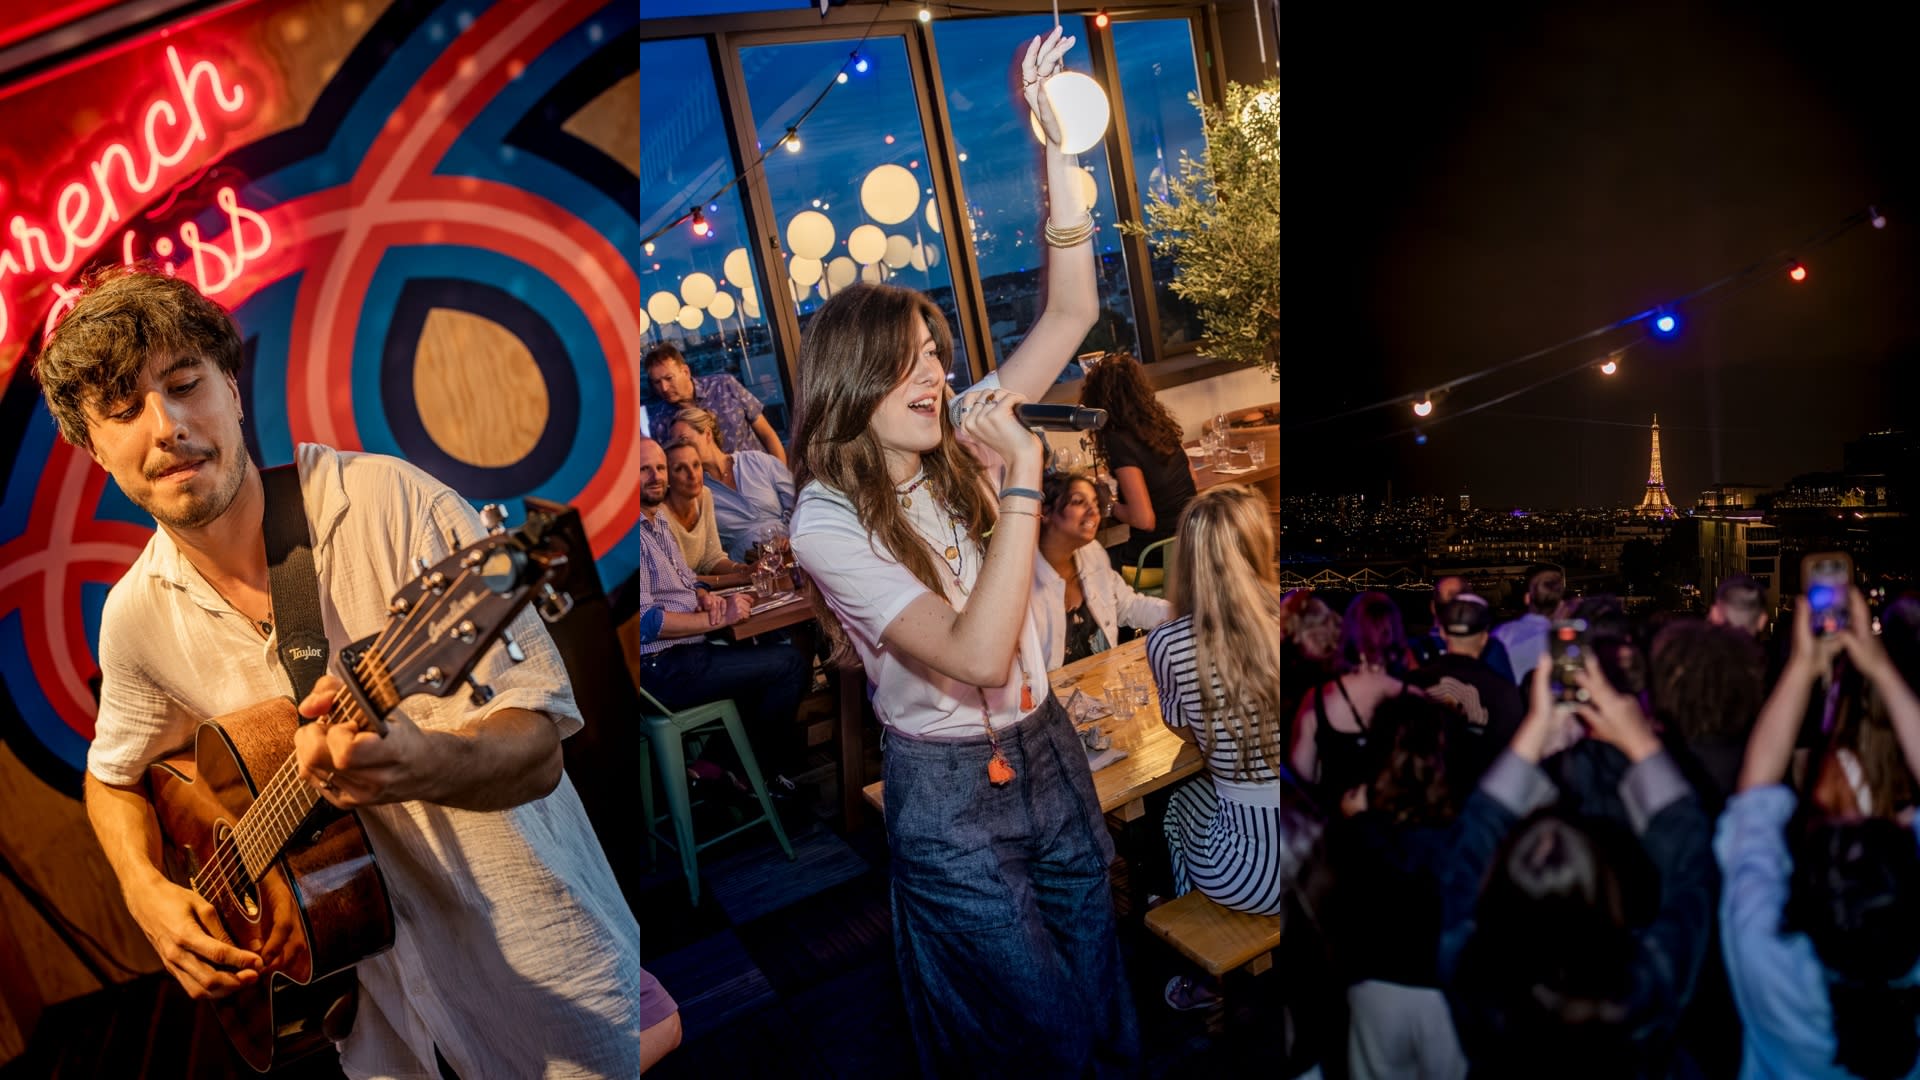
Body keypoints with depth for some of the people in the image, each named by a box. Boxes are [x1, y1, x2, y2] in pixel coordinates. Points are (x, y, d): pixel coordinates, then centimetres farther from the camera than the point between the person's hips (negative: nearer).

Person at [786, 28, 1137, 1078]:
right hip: (949, 794, -5)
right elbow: (976, 655, -29)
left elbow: (1070, 313, -4)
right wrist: (1022, 485, -30)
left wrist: (1054, 144, -12)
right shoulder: (826, 520, -18)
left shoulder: (959, 447, -2)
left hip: (1049, 754, 6)